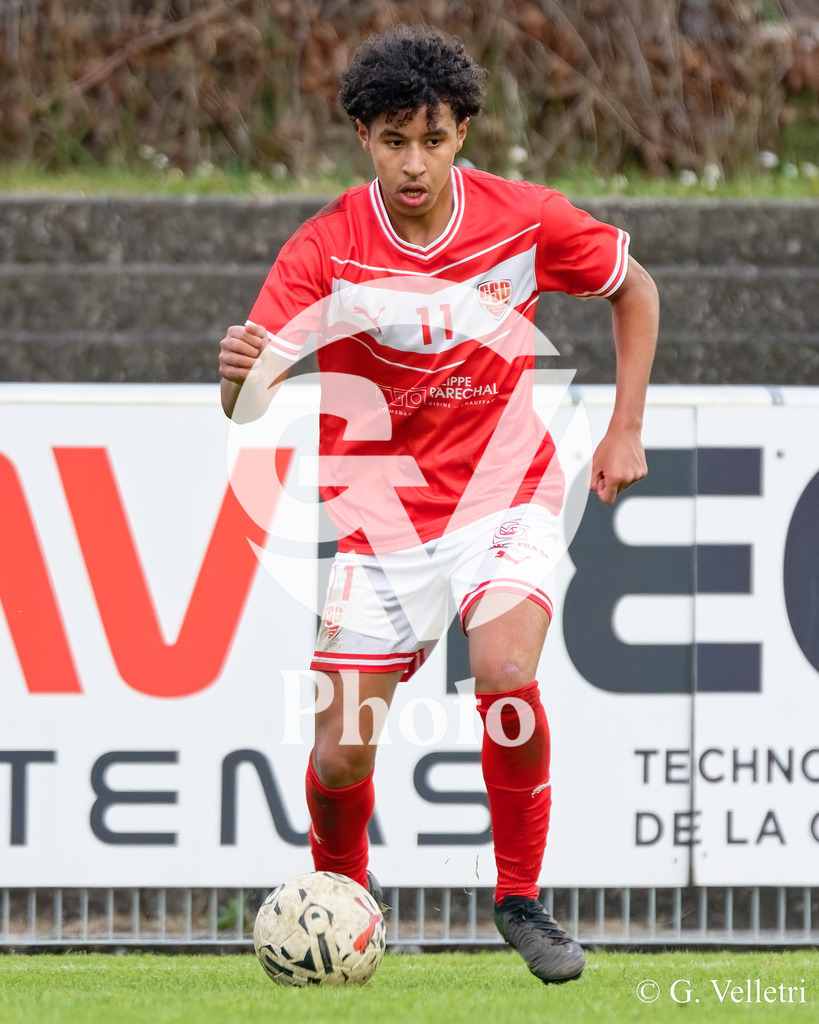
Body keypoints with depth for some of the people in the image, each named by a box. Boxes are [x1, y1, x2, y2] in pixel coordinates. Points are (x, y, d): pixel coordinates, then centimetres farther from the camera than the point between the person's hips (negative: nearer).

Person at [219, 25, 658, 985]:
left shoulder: (524, 219, -10)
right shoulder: (325, 249, -14)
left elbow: (633, 287, 10)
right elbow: (248, 405, -20)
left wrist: (625, 430, 4)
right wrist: (239, 375, -44)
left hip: (503, 489, 0)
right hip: (379, 503, 0)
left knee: (506, 675, -27)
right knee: (342, 754, -4)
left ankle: (521, 898, -6)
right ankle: (343, 888, 30)